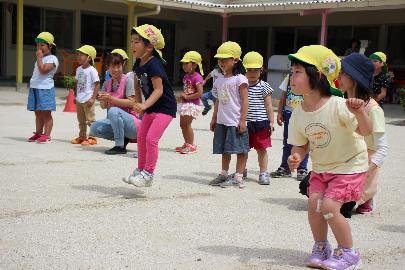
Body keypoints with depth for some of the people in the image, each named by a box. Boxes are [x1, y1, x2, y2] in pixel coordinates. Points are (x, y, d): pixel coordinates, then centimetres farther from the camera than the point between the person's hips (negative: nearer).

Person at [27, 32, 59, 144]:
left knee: (46, 113, -6)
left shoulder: (52, 59, -8)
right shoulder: (41, 58, 20)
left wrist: (39, 57, -15)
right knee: (38, 113, 12)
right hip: (35, 88, 9)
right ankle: (38, 133, 18)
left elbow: (43, 70, -21)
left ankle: (46, 135, -6)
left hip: (45, 89, -9)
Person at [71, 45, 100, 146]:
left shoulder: (92, 70, -13)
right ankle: (82, 137, 27)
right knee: (81, 120, 17)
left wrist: (93, 99, -18)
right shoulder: (79, 69, 9)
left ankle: (92, 138, 2)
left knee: (90, 120, -3)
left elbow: (97, 85, -14)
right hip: (79, 100, 8)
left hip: (88, 100, -8)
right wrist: (75, 96, 14)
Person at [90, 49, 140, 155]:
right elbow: (104, 106, 3)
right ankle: (123, 138, 3)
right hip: (115, 122, 6)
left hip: (132, 123, -6)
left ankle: (120, 146, -22)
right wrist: (102, 100, -20)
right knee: (94, 128, -15)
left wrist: (111, 99, -25)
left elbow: (131, 103, -18)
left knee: (113, 111, -33)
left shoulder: (127, 81, -10)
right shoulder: (107, 84, 8)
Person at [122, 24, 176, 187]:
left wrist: (144, 105, -42)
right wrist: (139, 104, 18)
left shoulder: (153, 65, -25)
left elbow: (159, 89, -31)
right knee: (141, 137, 14)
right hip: (151, 107, 10)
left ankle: (148, 174, -5)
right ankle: (140, 170, 28)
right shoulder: (138, 64, 2)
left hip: (165, 107, -10)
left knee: (151, 139, -16)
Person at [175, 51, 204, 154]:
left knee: (187, 124, -7)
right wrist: (181, 96, 3)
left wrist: (187, 97, -19)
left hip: (192, 104, -9)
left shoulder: (197, 77, -16)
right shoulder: (186, 76, 11)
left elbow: (200, 93, -22)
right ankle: (186, 144, 25)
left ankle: (191, 145, 4)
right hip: (185, 104, 9)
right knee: (182, 124, 13)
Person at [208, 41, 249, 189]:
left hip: (235, 121, -7)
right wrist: (214, 118, 17)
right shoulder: (219, 80, 12)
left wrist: (242, 120, -16)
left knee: (240, 149, 0)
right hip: (222, 121, 7)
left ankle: (238, 177, 4)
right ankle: (224, 174, 25)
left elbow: (244, 100, -11)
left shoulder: (240, 79, -9)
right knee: (224, 149, 15)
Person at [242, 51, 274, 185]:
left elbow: (268, 106, 0)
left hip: (261, 123, -2)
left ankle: (263, 173, 12)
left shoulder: (264, 87, -2)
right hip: (245, 123, 2)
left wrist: (271, 122, -4)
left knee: (261, 149, 4)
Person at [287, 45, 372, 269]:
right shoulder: (298, 114, -8)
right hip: (320, 167, 6)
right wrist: (296, 157, -19)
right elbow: (301, 144, 4)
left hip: (349, 165, -5)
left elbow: (366, 131, -24)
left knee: (329, 205, -16)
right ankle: (321, 248, 17)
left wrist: (360, 112, -45)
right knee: (313, 203, -8)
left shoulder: (338, 105, -25)